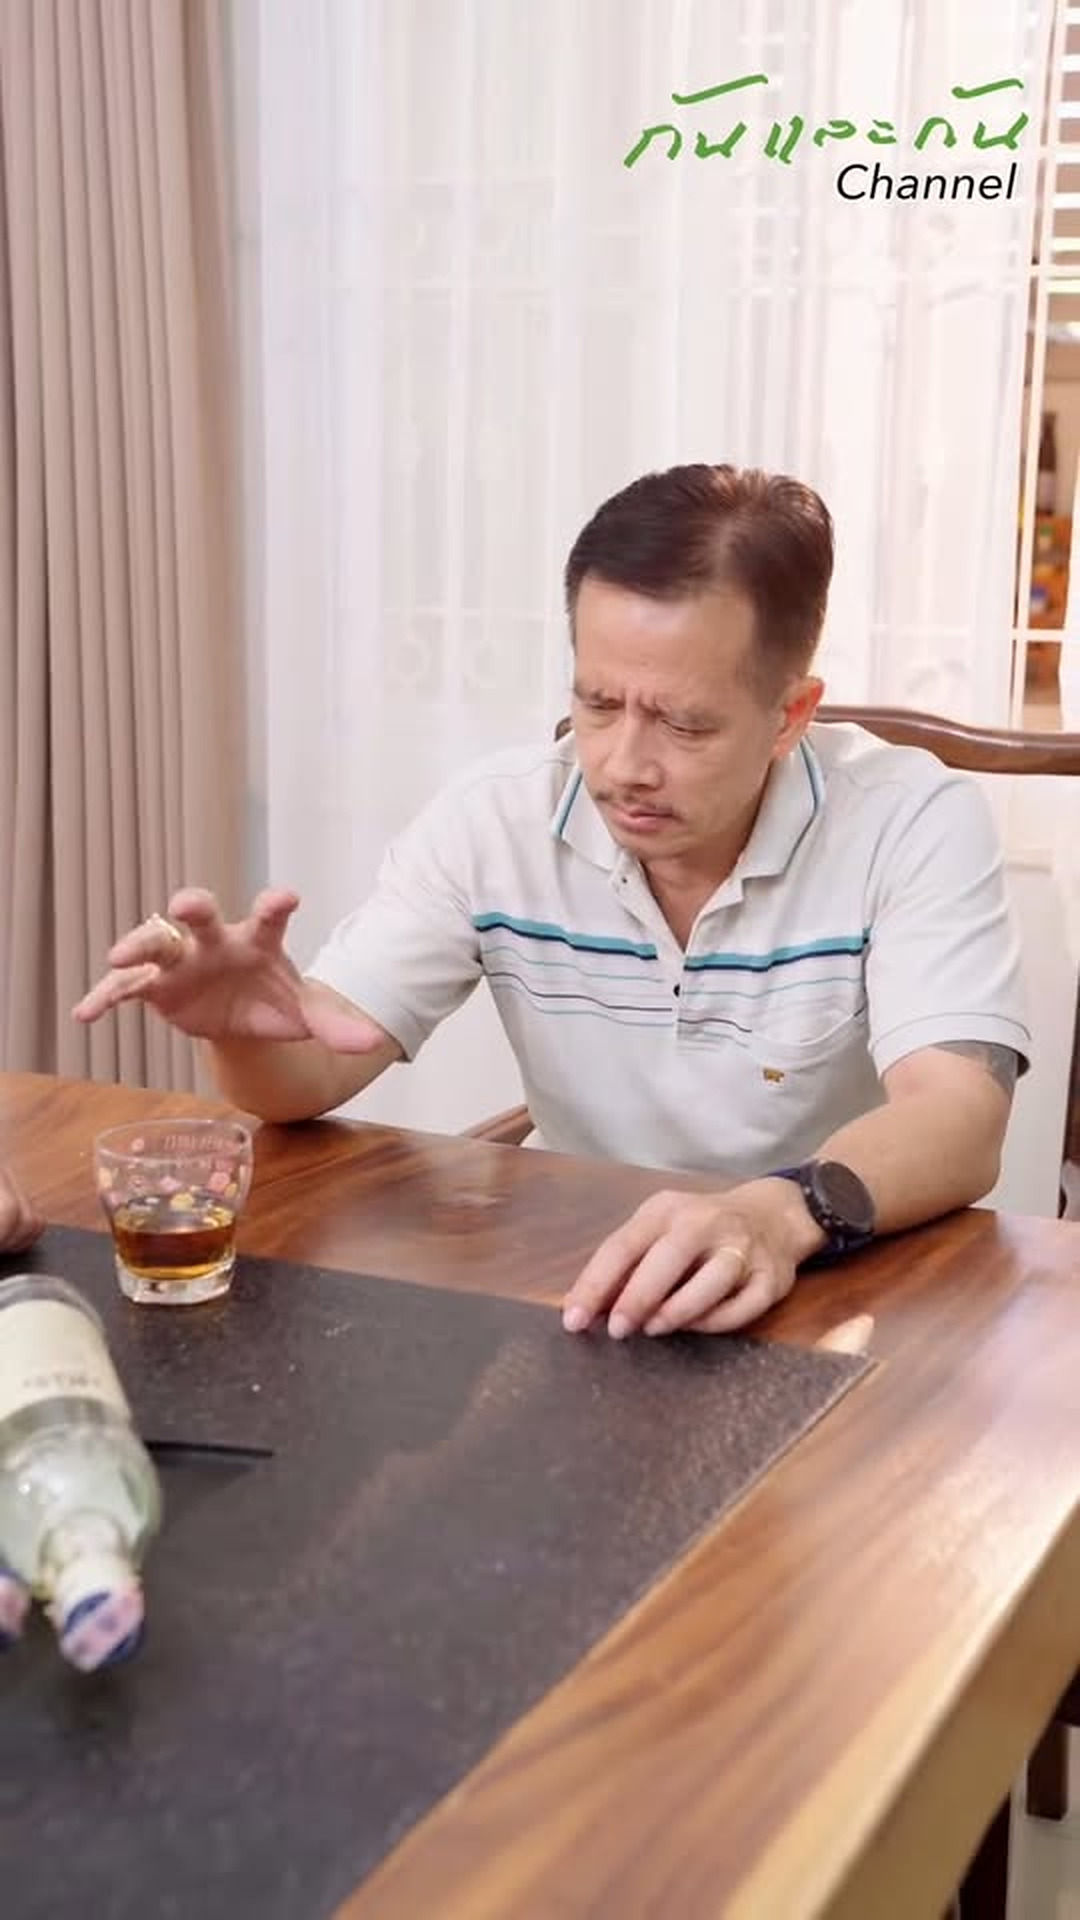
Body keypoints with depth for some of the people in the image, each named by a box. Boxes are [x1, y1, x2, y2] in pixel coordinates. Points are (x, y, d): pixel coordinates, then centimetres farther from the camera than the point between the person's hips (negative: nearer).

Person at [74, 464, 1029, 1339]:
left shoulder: (915, 824, -13)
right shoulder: (494, 822, -6)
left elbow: (959, 1123, -25)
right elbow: (304, 1076, -6)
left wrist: (784, 1213, -45)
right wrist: (247, 1026, -30)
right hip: (582, 1293, 1)